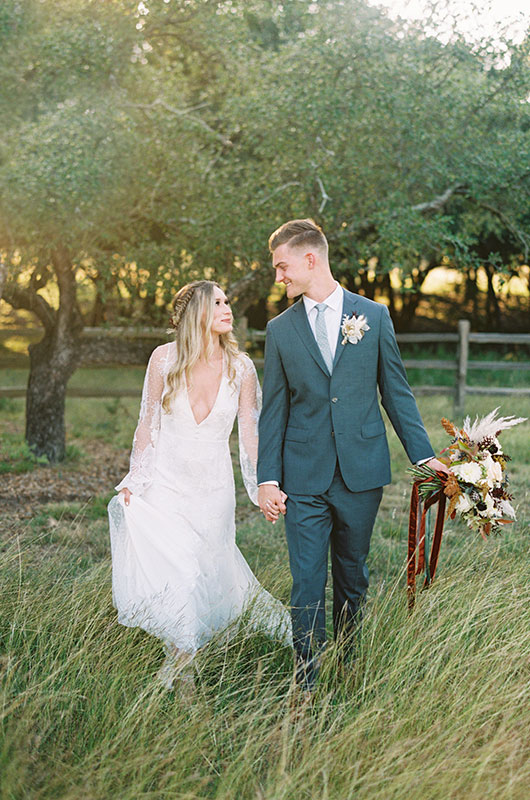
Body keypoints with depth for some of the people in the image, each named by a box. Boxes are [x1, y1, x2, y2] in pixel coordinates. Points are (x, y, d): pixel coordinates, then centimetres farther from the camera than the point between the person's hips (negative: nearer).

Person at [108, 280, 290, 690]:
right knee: (163, 573, -5)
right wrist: (134, 482, 2)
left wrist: (264, 488, -5)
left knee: (201, 577, 3)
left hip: (213, 488, 1)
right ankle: (180, 656, 20)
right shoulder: (165, 359, -7)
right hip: (166, 484, 0)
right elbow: (148, 424, 1)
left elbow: (251, 433, 0)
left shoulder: (241, 367, -6)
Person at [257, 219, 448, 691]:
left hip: (361, 473, 0)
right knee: (307, 581, -2)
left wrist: (423, 454, 0)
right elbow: (274, 410, 6)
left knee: (353, 576, 13)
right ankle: (308, 684, 7)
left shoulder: (374, 316, 3)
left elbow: (397, 392, 6)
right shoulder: (280, 329, 5)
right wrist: (267, 479, -1)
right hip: (304, 478, 0)